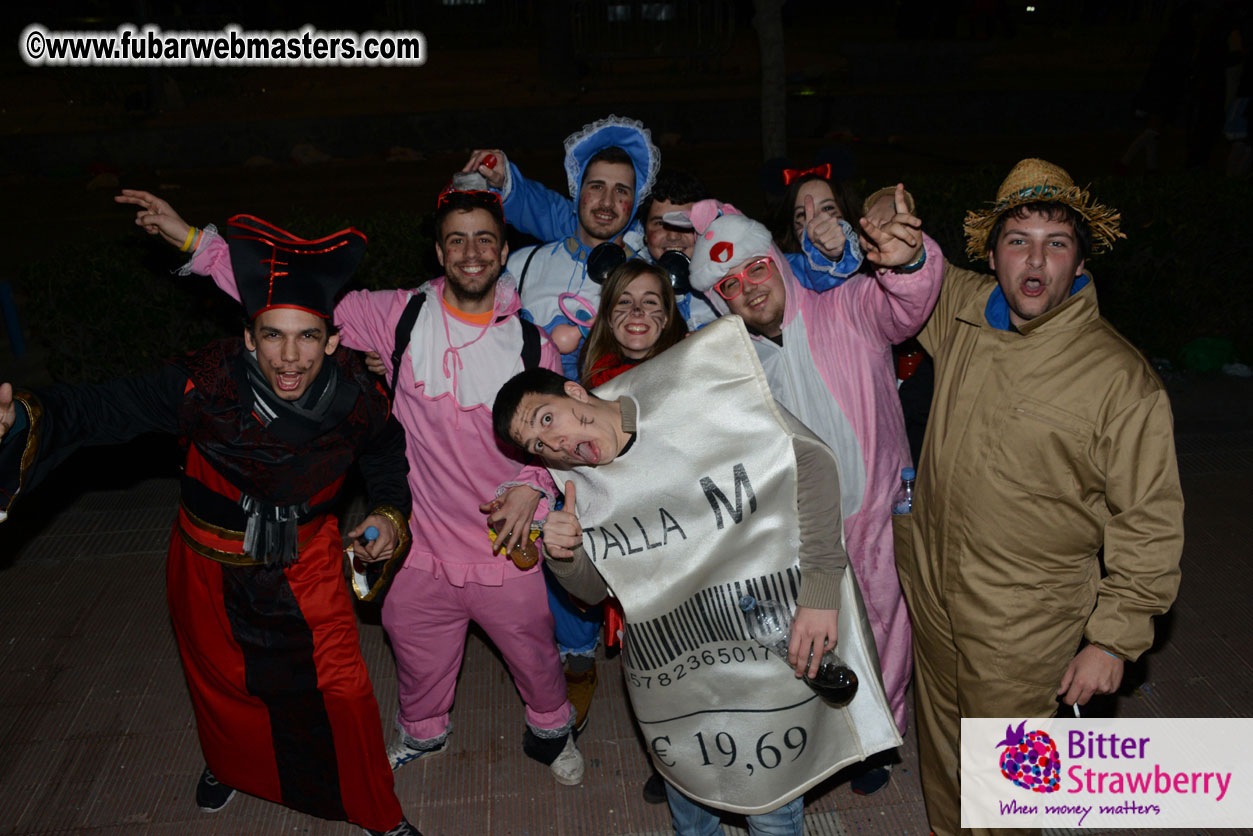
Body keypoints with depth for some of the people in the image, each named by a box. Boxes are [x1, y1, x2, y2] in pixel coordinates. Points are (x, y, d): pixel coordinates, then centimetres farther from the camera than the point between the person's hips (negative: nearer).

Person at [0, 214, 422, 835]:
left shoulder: (353, 393, -20)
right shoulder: (209, 383, -29)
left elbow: (384, 446, 2)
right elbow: (99, 408, -31)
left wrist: (391, 510, -12)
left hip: (306, 562, 0)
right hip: (211, 562, 0)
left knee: (341, 690, 2)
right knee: (221, 681, 25)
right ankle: (226, 762, 62)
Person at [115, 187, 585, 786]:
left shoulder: (531, 339, -8)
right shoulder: (401, 316, -8)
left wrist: (531, 484, -18)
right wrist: (195, 242, -10)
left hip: (507, 546, -1)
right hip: (420, 542, 1)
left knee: (532, 653, 18)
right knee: (419, 657, 23)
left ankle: (550, 729, 51)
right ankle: (423, 731, 56)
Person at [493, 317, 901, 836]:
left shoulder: (691, 396, -18)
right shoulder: (579, 485, -2)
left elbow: (811, 460, -18)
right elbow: (593, 589, 10)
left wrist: (820, 588, -23)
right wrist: (562, 557, -13)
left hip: (772, 652, -4)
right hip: (670, 674, 4)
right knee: (687, 794, 25)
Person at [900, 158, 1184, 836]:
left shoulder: (1122, 379, -17)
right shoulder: (959, 309, -5)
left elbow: (1148, 524, -11)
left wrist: (1113, 639, -10)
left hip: (1025, 627, -4)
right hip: (930, 592, 5)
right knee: (940, 747, 26)